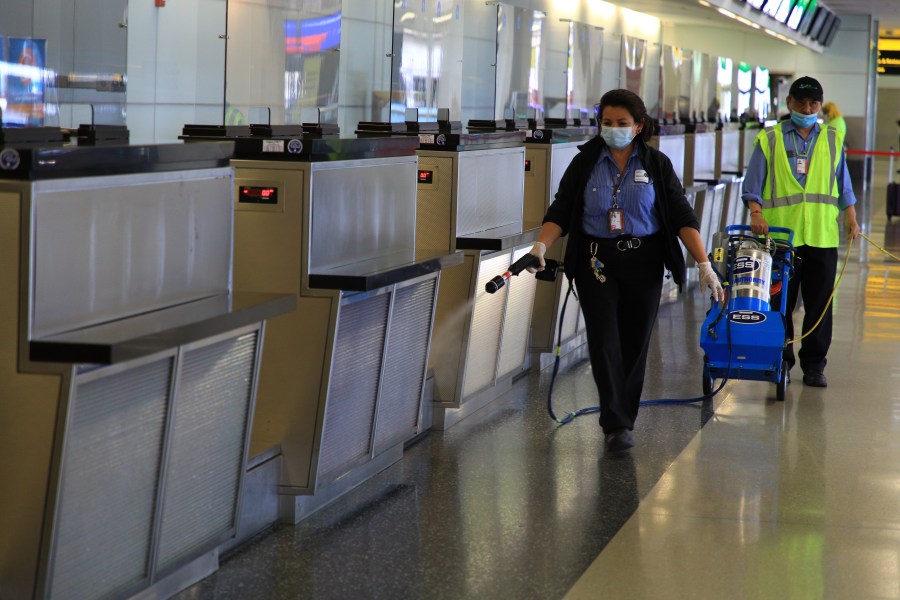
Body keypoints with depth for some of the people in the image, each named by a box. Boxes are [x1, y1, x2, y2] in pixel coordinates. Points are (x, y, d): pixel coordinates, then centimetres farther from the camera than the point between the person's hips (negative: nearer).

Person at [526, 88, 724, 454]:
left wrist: (704, 264, -11)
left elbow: (682, 216, -2)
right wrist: (541, 245, -20)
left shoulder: (656, 164, 2)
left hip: (643, 262, 1)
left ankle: (622, 419, 19)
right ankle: (616, 425, -11)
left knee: (635, 342, 6)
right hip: (596, 262, -1)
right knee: (604, 341, -10)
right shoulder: (585, 163, 2)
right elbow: (560, 213, -1)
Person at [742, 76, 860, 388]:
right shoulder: (768, 140, 6)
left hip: (822, 236, 2)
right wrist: (756, 214, -13)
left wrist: (851, 218, 6)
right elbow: (753, 186, 2)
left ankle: (814, 365, 10)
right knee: (780, 303, 2)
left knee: (820, 304, 2)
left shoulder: (833, 140, 14)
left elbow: (843, 186, 18)